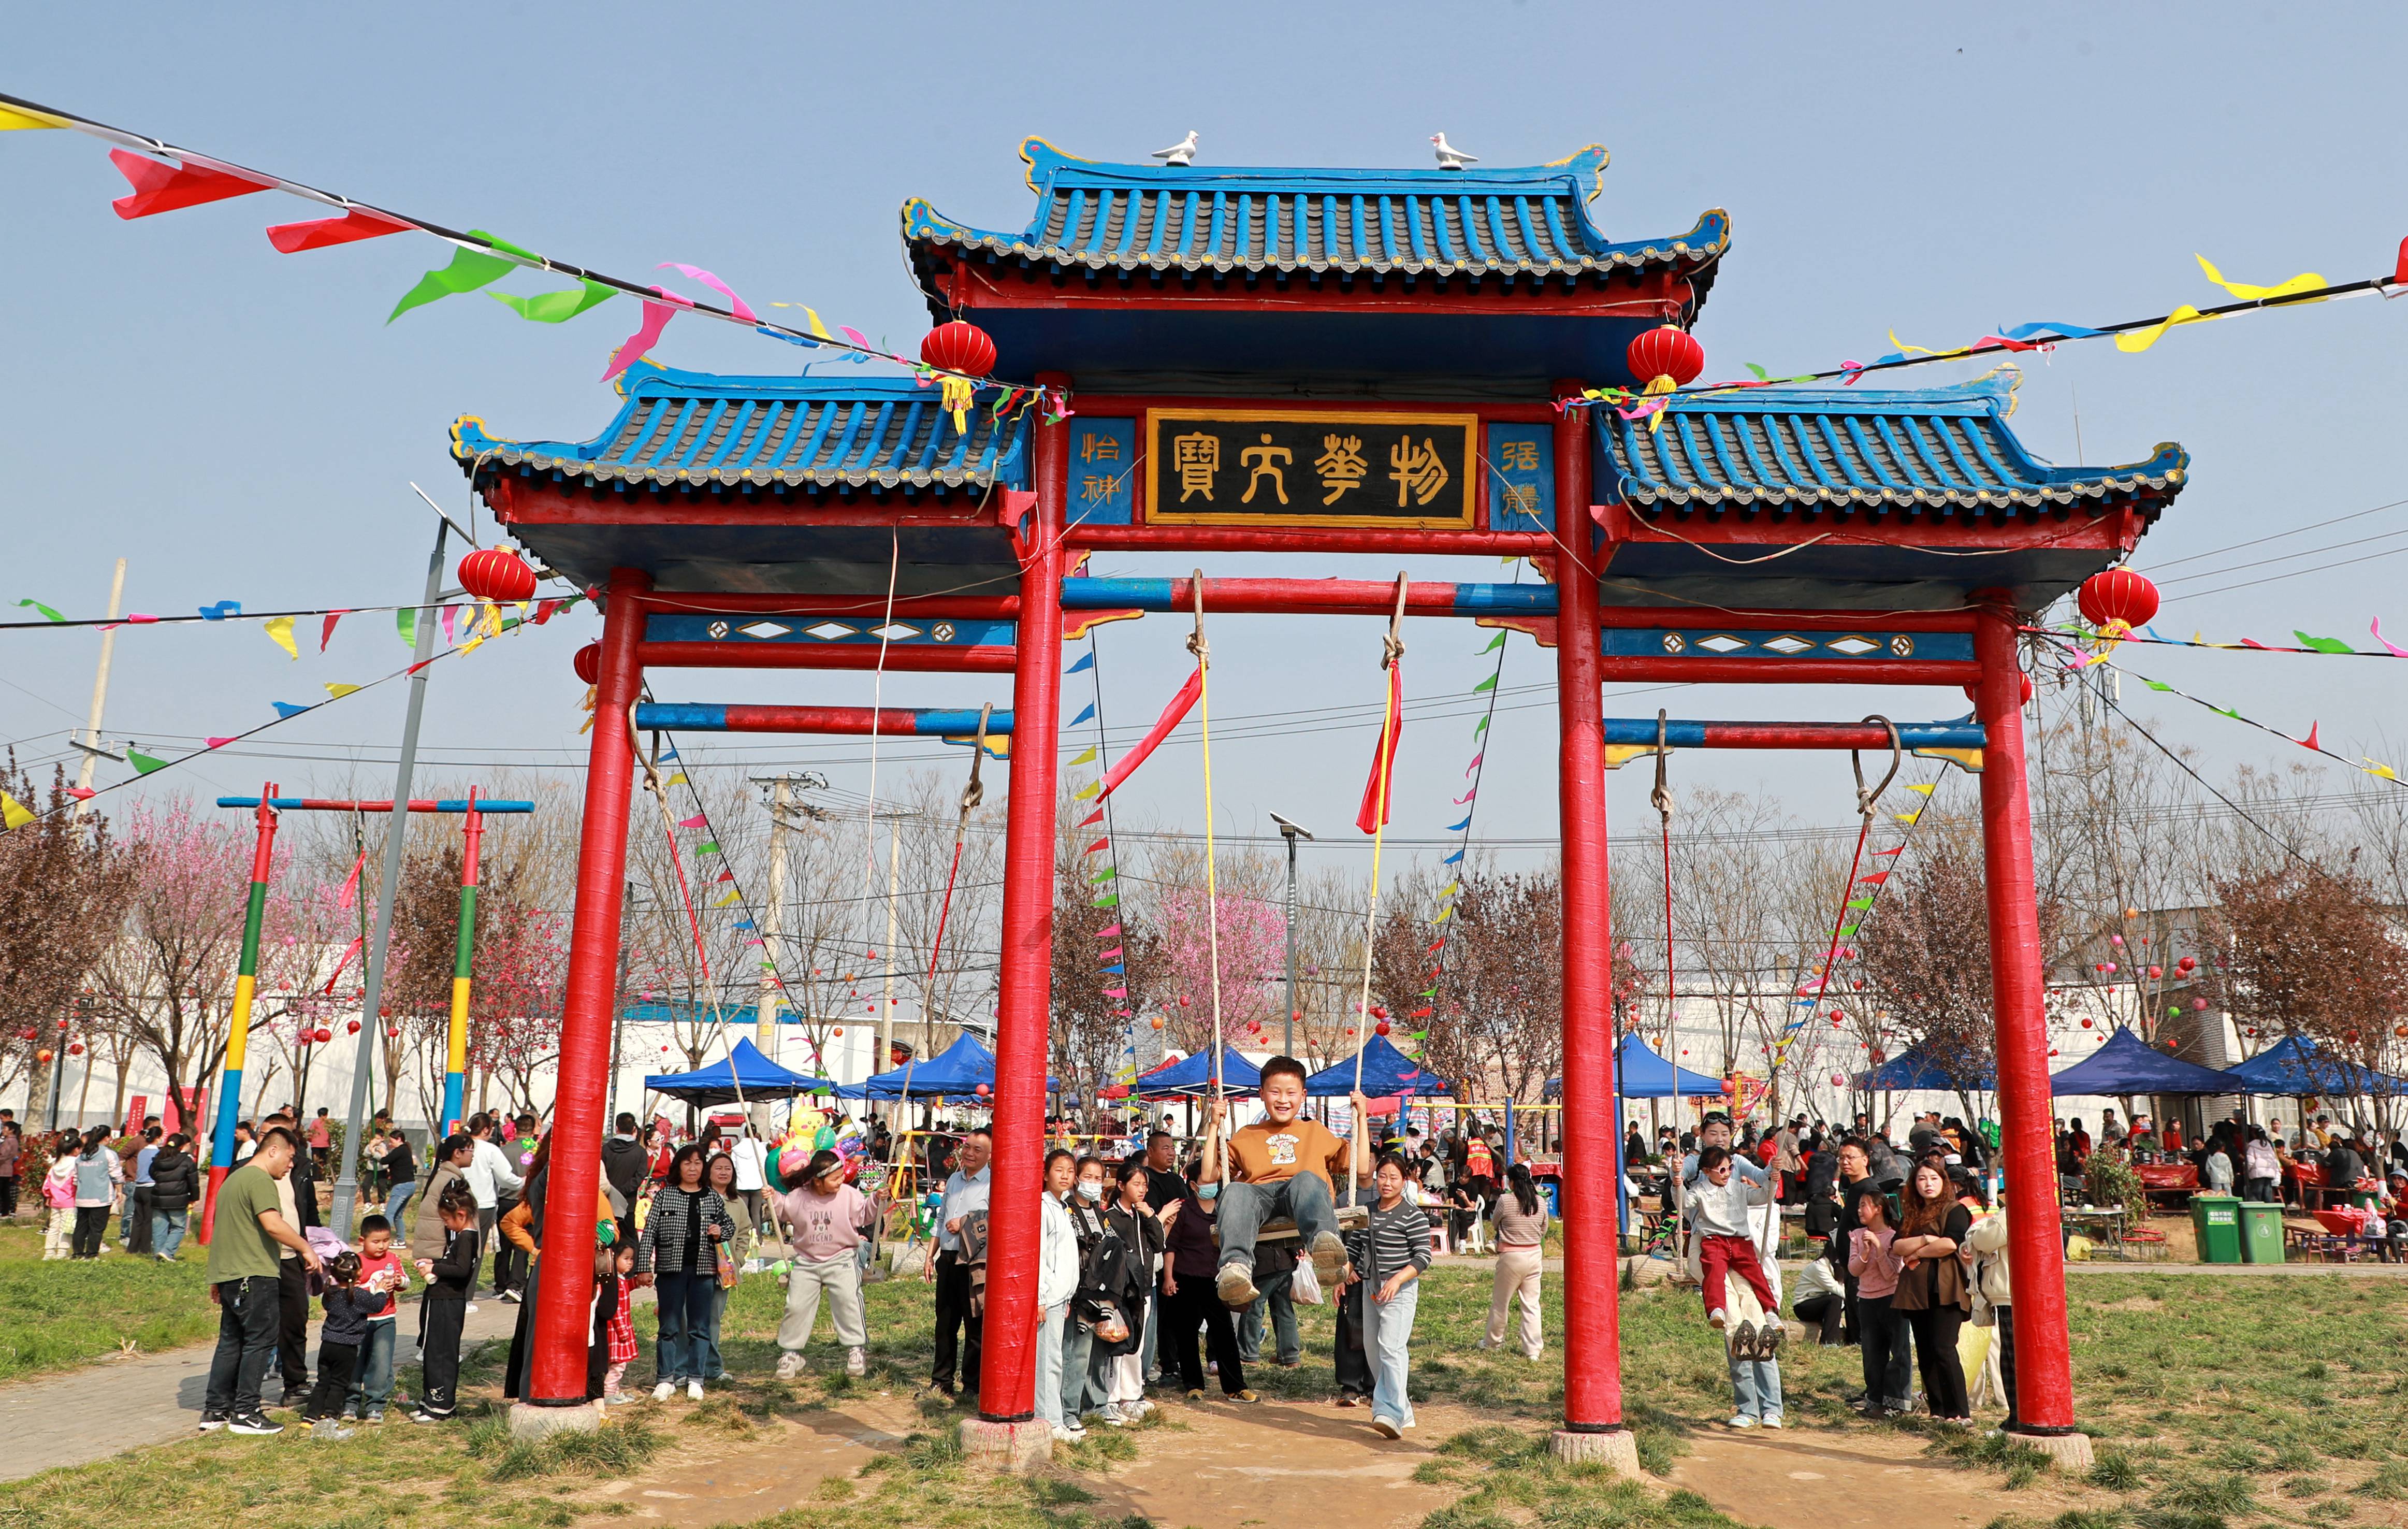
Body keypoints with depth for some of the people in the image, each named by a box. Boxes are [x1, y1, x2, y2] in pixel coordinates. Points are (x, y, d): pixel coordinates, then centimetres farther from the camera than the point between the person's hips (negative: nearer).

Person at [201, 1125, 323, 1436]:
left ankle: (215, 1410, 17)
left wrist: (217, 1280, 31)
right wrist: (306, 1249, -16)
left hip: (228, 1275, 10)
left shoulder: (233, 1179, 21)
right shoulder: (260, 1179, -12)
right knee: (260, 1341, -3)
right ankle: (246, 1413, 0)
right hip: (255, 1275, -10)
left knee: (231, 1341, 15)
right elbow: (273, 1224, -25)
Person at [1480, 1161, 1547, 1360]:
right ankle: (1532, 1350, 8)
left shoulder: (1505, 1200, -12)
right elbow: (1544, 1231, 10)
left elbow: (1495, 1223, 3)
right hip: (1534, 1255, 4)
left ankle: (1492, 1342, 26)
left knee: (1500, 1302, 11)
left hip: (1511, 1257, -4)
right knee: (1531, 1304, 8)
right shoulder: (1540, 1202, 0)